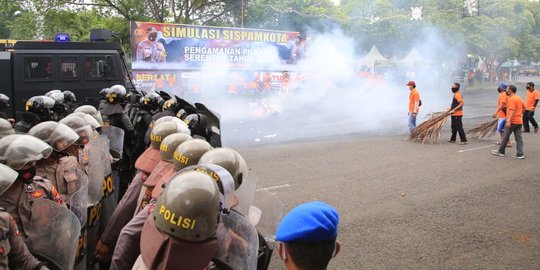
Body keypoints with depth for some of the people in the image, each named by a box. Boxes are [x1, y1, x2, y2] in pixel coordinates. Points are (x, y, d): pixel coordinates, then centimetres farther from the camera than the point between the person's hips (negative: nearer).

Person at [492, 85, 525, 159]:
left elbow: (512, 110, -23)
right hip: (519, 121, 8)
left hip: (512, 121, -8)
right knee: (519, 138, 5)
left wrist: (509, 121, -27)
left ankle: (501, 152, 13)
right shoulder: (519, 98, 14)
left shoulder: (511, 99, -14)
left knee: (505, 137, 3)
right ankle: (520, 154, 1)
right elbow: (523, 108, 24)